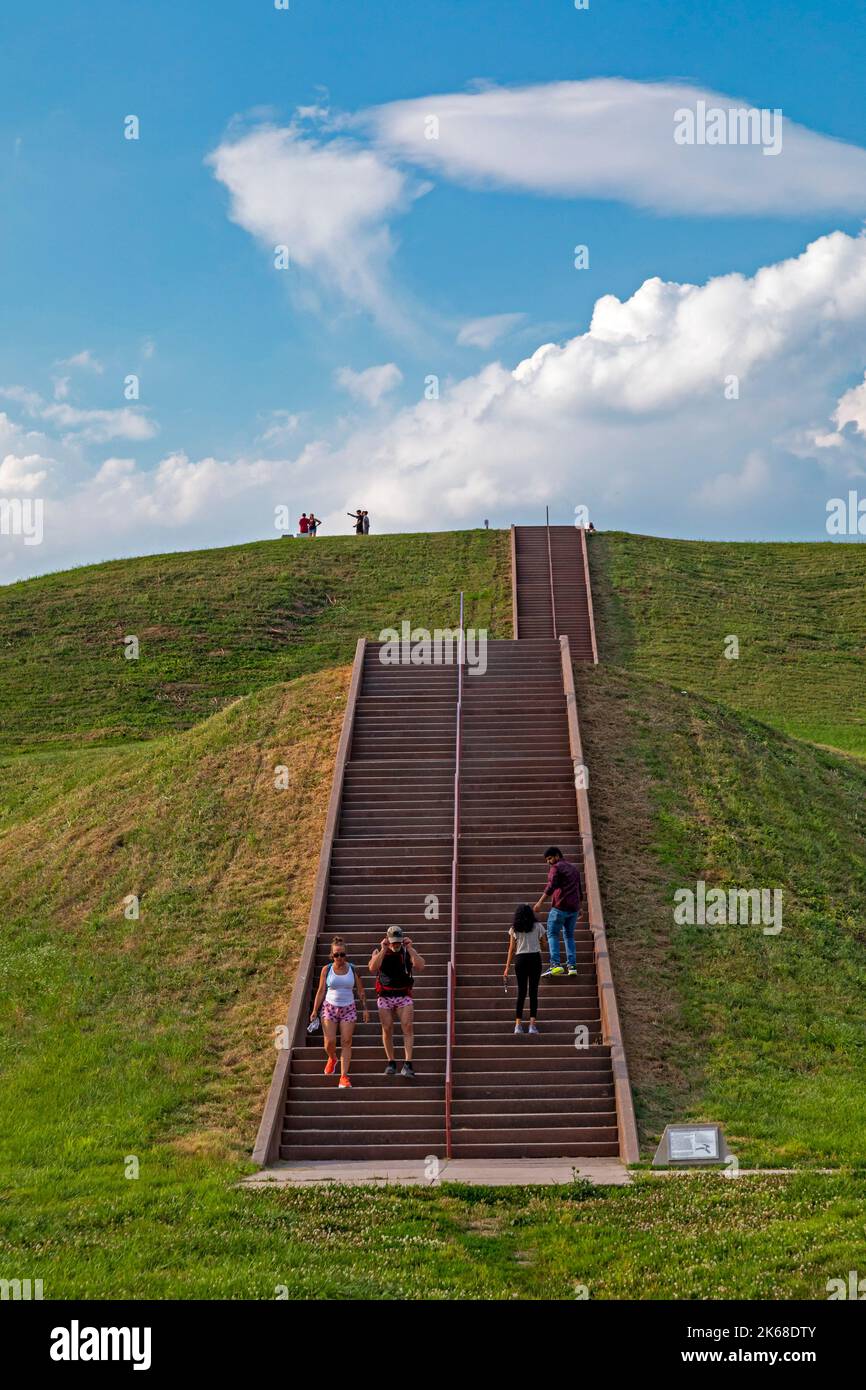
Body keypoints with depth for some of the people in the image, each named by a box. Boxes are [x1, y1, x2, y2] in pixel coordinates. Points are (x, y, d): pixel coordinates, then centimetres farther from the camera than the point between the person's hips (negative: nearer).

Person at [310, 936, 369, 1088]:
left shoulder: (353, 969, 0)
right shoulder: (327, 969, -2)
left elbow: (360, 991, 6)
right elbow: (321, 991, 2)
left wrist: (365, 1008, 1)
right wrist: (315, 1011, 0)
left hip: (348, 1008, 0)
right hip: (330, 1007, 0)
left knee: (346, 1042, -6)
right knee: (329, 1042, -6)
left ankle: (344, 1076, -4)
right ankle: (332, 1059, 29)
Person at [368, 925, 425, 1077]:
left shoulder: (408, 951, -2)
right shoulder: (379, 951, -2)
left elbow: (420, 966, -18)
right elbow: (372, 968, -21)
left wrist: (409, 948, -23)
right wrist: (383, 950, -24)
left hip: (404, 995, -1)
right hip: (385, 996, 1)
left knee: (408, 1026, -15)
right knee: (387, 1030, 2)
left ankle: (408, 1064, -19)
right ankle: (391, 1063, 17)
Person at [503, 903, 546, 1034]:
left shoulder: (514, 929, 4)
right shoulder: (538, 926, 1)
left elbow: (511, 949, 2)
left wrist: (507, 967, 5)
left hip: (520, 959, 1)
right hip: (535, 958, -1)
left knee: (521, 992, 7)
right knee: (533, 991, 1)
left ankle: (518, 1024, 1)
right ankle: (532, 1024, -6)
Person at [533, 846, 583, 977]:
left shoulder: (556, 868, -4)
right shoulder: (574, 868, 20)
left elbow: (551, 886, -17)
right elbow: (580, 890, 25)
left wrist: (540, 903, -18)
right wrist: (579, 905, 35)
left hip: (560, 907, -7)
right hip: (574, 908, 7)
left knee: (552, 934, 0)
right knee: (569, 936, 14)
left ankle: (555, 964, -14)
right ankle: (572, 966, 3)